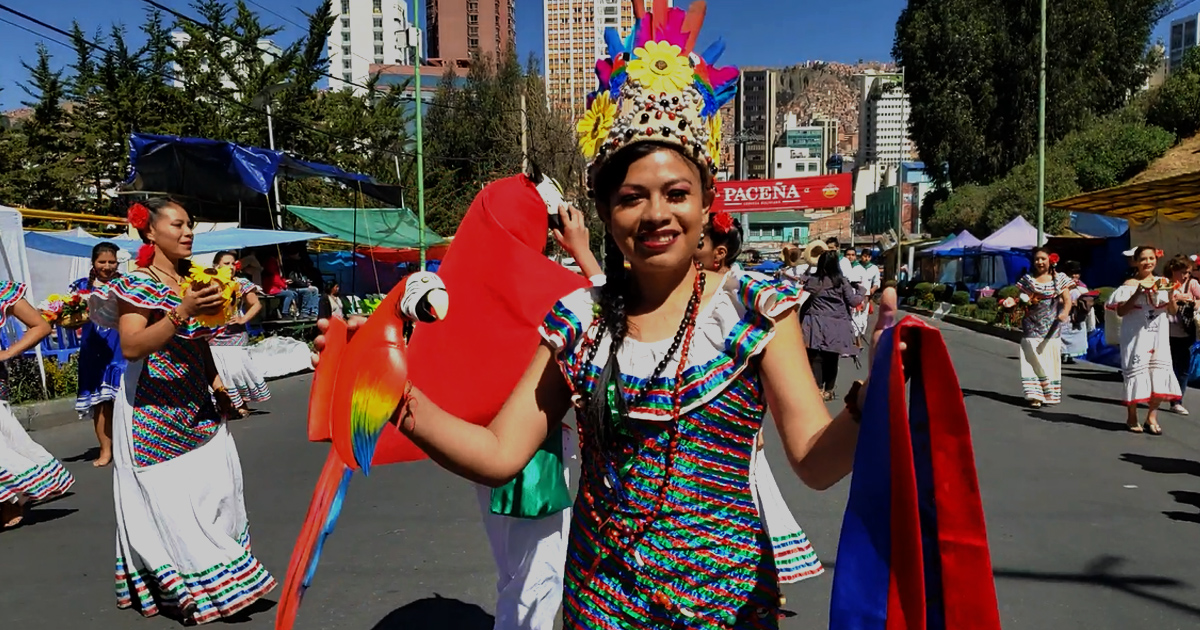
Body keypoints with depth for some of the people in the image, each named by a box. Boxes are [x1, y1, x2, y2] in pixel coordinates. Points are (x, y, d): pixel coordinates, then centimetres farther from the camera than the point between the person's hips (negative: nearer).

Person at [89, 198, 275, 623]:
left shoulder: (191, 280, 11)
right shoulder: (138, 283, -10)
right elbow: (131, 347, -23)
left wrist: (217, 383, 17)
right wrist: (183, 311, -31)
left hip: (199, 407, 7)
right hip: (155, 411, -7)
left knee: (215, 487, 7)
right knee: (169, 498, -2)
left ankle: (223, 570, 19)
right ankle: (193, 588, 8)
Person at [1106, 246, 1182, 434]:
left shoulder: (1163, 282, 8)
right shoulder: (1130, 284, -3)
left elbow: (1173, 311, 9)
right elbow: (1120, 311, -9)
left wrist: (1170, 294, -9)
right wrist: (1138, 293, -19)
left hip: (1158, 336, 4)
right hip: (1136, 336, -4)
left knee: (1160, 374, -1)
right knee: (1135, 372, -2)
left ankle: (1152, 416, 13)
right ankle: (1132, 417, 11)